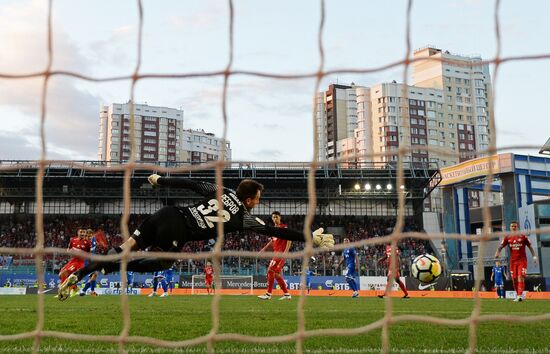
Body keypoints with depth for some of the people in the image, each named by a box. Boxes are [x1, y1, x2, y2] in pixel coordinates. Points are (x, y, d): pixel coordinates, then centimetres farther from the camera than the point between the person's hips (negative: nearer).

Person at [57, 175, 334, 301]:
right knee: (160, 264, 15)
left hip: (167, 213, 6)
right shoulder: (245, 218, 4)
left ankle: (77, 274, 1)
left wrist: (159, 180, 32)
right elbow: (276, 232, 3)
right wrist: (312, 238, 9)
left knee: (127, 248, 9)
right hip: (176, 233, -6)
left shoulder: (221, 191, 17)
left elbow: (189, 184, 20)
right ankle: (109, 267, -2)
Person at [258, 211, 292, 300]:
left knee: (270, 270, -13)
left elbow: (289, 240, -13)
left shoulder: (284, 227, -7)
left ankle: (268, 294, -10)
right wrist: (264, 248, 19)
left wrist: (285, 252, -23)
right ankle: (286, 294, 15)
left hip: (281, 253, -9)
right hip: (276, 253, 9)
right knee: (276, 273, 9)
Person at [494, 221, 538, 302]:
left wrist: (534, 257, 3)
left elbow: (530, 246, 7)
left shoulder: (523, 237, 1)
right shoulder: (507, 238, 6)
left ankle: (520, 295, -19)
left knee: (521, 277, -15)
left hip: (522, 260, -3)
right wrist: (497, 252, -19)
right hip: (513, 261, 3)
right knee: (514, 279, 4)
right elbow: (501, 246, 1)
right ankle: (517, 295, 17)